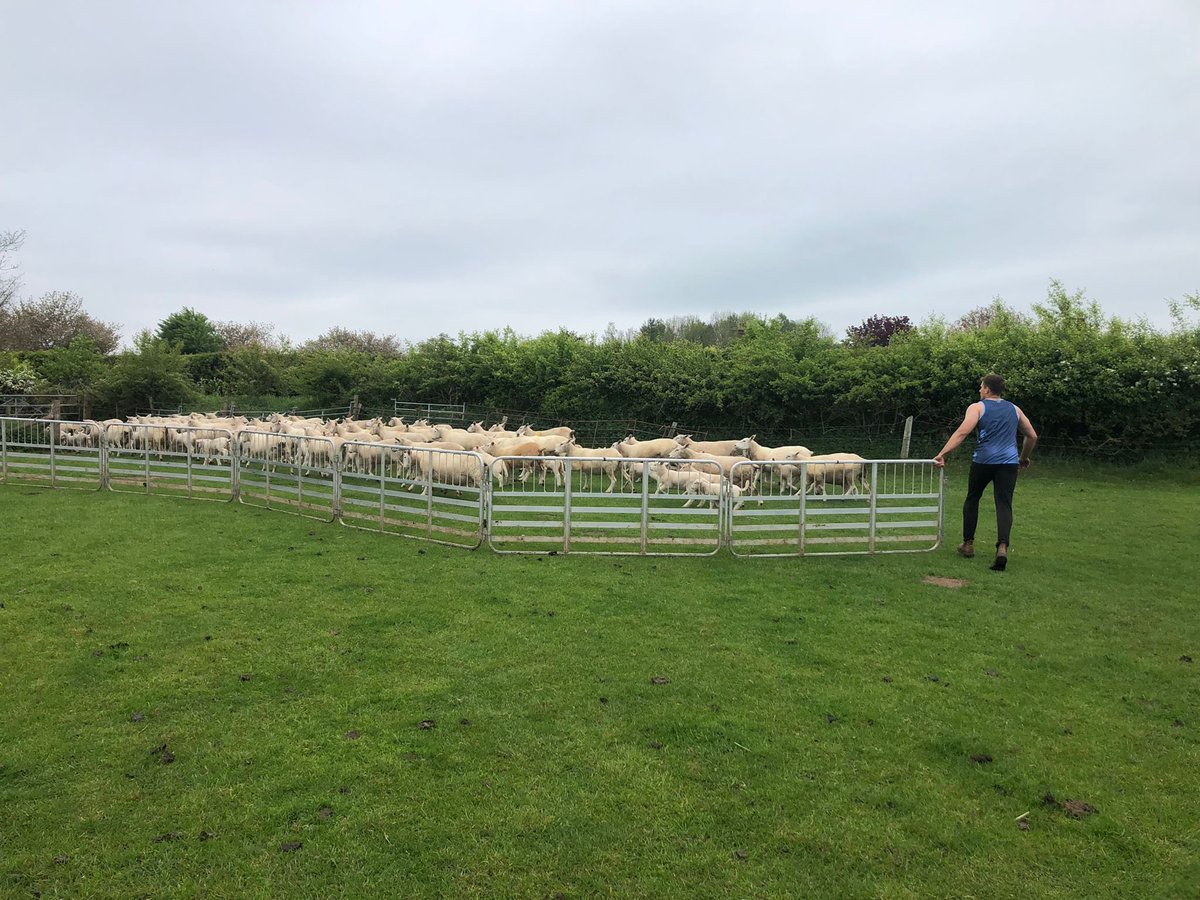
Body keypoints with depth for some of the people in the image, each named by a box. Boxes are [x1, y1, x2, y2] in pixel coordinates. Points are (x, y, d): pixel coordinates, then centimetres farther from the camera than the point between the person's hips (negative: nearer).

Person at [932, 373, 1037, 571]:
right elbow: (1032, 437, 23)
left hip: (983, 461, -2)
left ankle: (968, 544, 22)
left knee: (972, 499, 17)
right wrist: (1024, 457, 38)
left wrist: (942, 454, -18)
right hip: (1009, 462, 2)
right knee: (1004, 505, -2)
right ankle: (1002, 547, -22)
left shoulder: (977, 407, 3)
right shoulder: (1014, 409, 18)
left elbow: (962, 432, -13)